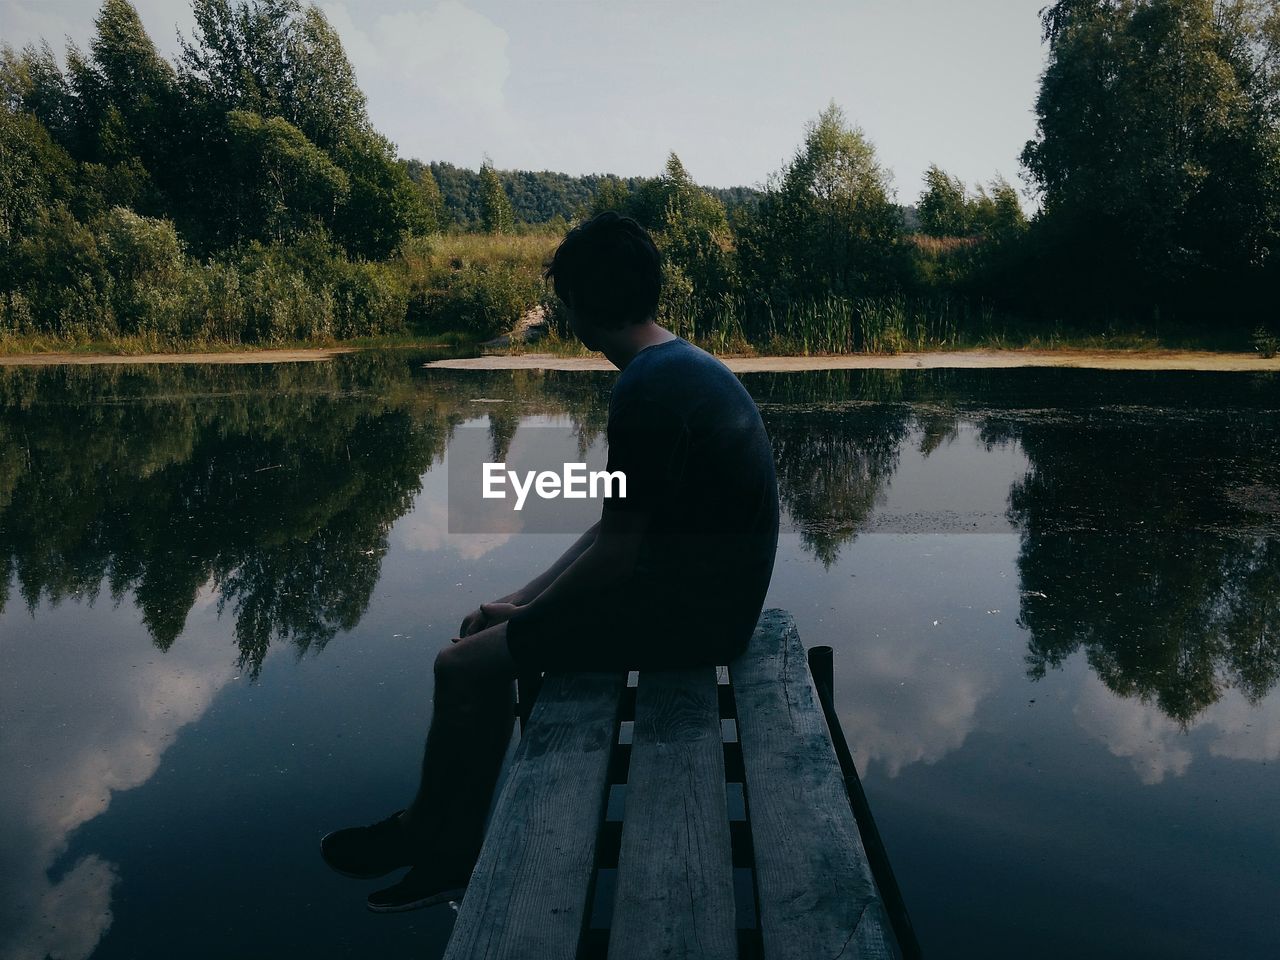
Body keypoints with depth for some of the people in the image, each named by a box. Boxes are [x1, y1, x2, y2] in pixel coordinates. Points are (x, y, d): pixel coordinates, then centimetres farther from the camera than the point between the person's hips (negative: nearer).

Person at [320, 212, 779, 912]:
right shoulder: (684, 367, 10)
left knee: (467, 663, -6)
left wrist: (521, 616, -4)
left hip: (687, 609, -10)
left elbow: (614, 553, -21)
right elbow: (618, 527, 13)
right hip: (703, 590, 10)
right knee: (494, 635, 14)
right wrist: (521, 599, 9)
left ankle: (428, 838, 18)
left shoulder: (647, 391, -23)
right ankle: (446, 853, 20)